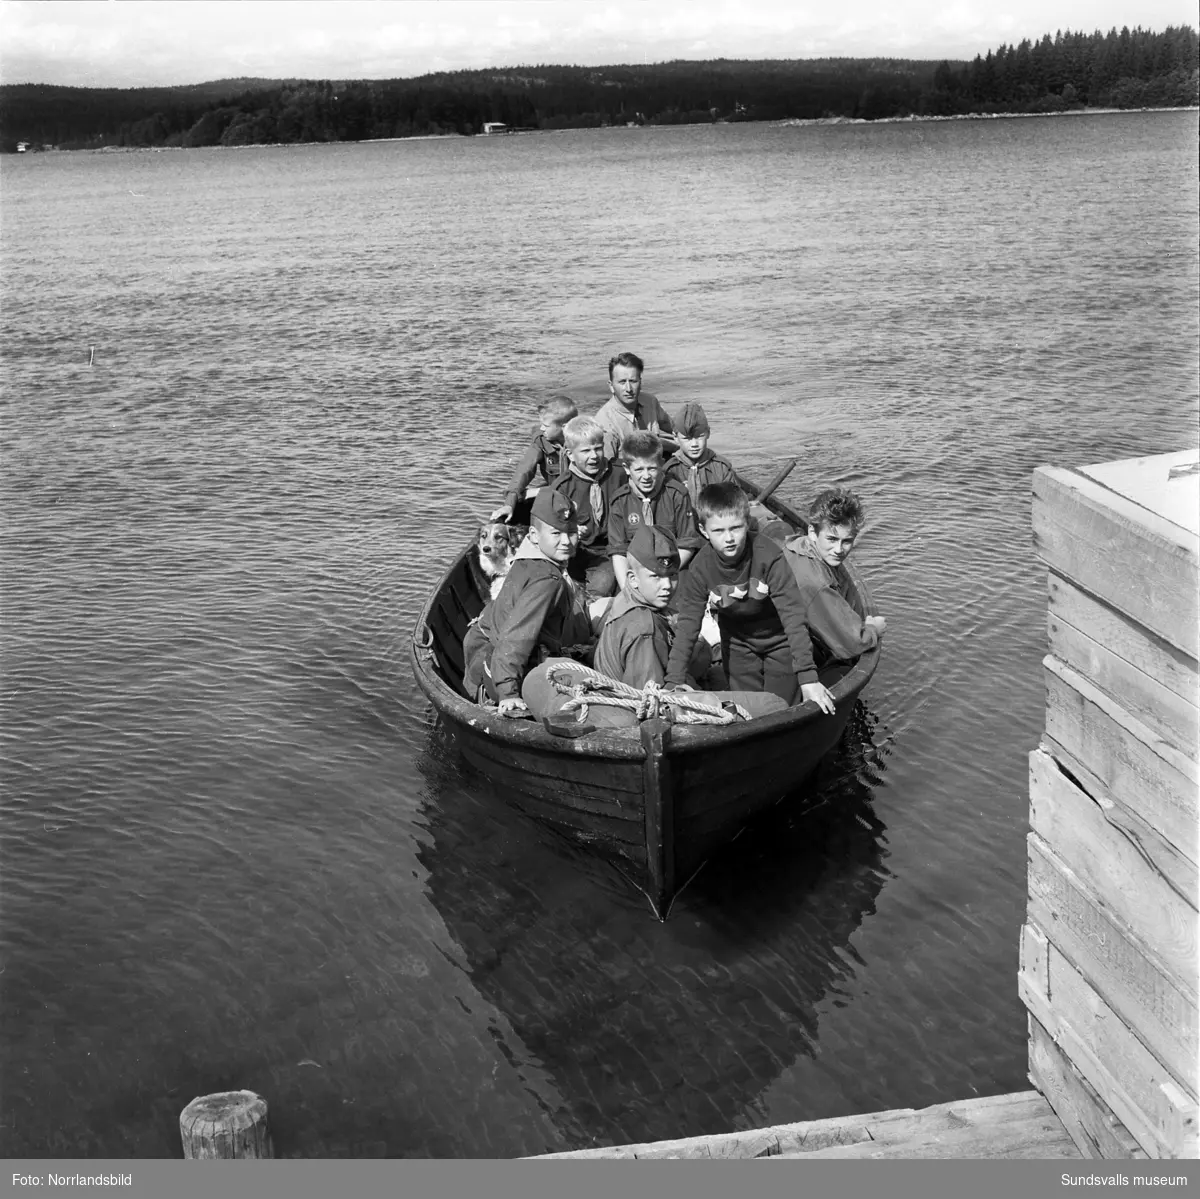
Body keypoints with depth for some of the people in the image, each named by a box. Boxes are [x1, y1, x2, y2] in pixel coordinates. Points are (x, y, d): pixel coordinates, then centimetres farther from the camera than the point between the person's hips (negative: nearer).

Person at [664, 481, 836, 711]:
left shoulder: (769, 556, -30)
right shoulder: (700, 568, -21)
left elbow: (793, 616, -32)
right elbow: (688, 624, -18)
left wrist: (808, 677, -38)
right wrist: (674, 681, -26)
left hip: (779, 640, -2)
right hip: (738, 643, 3)